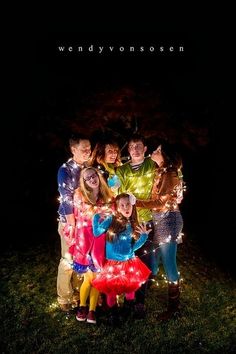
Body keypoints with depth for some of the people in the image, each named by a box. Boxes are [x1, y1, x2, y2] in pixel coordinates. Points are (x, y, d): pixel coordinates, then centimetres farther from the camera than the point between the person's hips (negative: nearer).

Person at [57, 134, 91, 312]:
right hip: (70, 220, -5)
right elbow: (66, 200, -16)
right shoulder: (65, 170, -13)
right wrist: (72, 225, -16)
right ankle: (64, 298, 22)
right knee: (68, 260, 3)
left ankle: (77, 293, 32)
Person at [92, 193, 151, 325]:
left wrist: (144, 236, -7)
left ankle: (130, 308, 45)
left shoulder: (132, 225, -1)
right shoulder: (111, 219, -12)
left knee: (131, 286, 15)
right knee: (111, 288, 7)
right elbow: (97, 232, -15)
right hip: (113, 263, -3)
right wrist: (96, 215, -14)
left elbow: (133, 247, 2)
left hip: (129, 262, 3)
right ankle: (114, 312, 34)